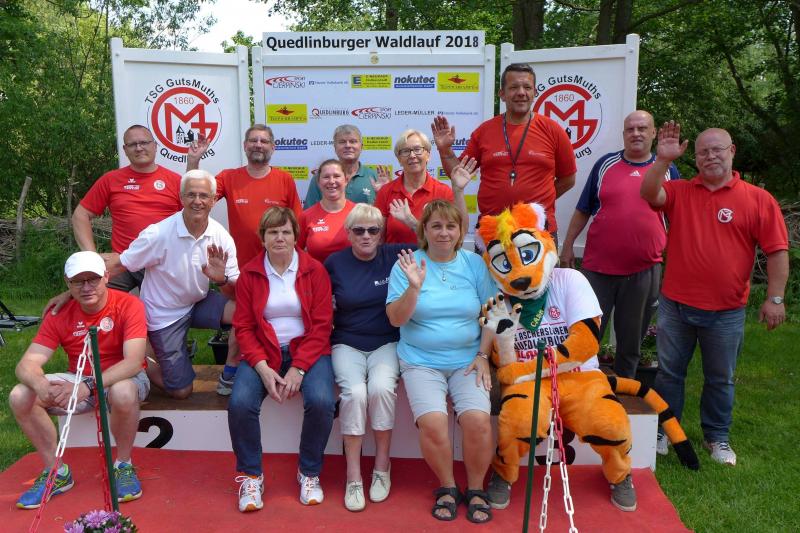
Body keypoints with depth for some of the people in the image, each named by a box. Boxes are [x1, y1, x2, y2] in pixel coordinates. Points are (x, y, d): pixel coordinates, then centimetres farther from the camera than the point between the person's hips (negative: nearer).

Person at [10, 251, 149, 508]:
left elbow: (133, 362, -29)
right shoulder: (60, 314, -6)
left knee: (123, 393, -40)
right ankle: (56, 471, -1)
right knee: (20, 397, -17)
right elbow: (27, 364, -12)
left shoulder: (128, 305, -19)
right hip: (78, 380, 5)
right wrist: (42, 386, -36)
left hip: (123, 378, -4)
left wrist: (88, 386, -42)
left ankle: (124, 466, -12)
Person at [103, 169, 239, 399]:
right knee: (181, 391, -1)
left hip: (200, 303, 4)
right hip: (164, 314, -3)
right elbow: (117, 264, -15)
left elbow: (234, 292, -8)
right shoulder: (159, 234, -22)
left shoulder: (221, 237, -11)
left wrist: (222, 279, -31)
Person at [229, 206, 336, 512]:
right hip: (262, 352, 1)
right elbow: (243, 327, 1)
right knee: (240, 403, -24)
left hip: (307, 350, -1)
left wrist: (298, 369, -14)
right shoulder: (249, 274, 4)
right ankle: (250, 475, 1)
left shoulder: (314, 270, 0)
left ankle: (309, 472, 0)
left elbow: (322, 325, -4)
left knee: (321, 401, -27)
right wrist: (263, 368, -14)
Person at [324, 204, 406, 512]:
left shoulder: (395, 255, 0)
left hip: (387, 343, 0)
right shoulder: (334, 263, 3)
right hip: (348, 344, 1)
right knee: (355, 392, -27)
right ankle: (353, 477, -12)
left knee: (381, 388, -29)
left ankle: (382, 468, -8)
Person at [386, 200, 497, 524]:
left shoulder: (475, 264, 6)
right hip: (421, 361, -1)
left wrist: (483, 355, -4)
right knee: (432, 422, -24)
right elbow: (396, 319, -5)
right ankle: (447, 488, 4)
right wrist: (414, 287, -20)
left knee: (478, 420, -22)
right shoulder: (408, 264, 1)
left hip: (467, 361, 1)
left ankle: (476, 489, 5)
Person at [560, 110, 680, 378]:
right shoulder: (606, 164, 5)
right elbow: (583, 210, 8)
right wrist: (568, 246, 4)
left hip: (644, 271, 1)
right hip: (598, 266, 0)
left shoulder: (667, 170, 7)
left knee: (631, 340, 13)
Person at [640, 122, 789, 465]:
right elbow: (649, 194, -14)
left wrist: (774, 298, -8)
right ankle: (663, 430, 29)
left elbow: (777, 251, -4)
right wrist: (663, 159, -24)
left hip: (726, 312, -1)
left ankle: (717, 437, 32)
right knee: (669, 372, 13)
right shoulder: (680, 192, 4)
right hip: (675, 305, 1)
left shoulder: (759, 199, -2)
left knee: (720, 379, 14)